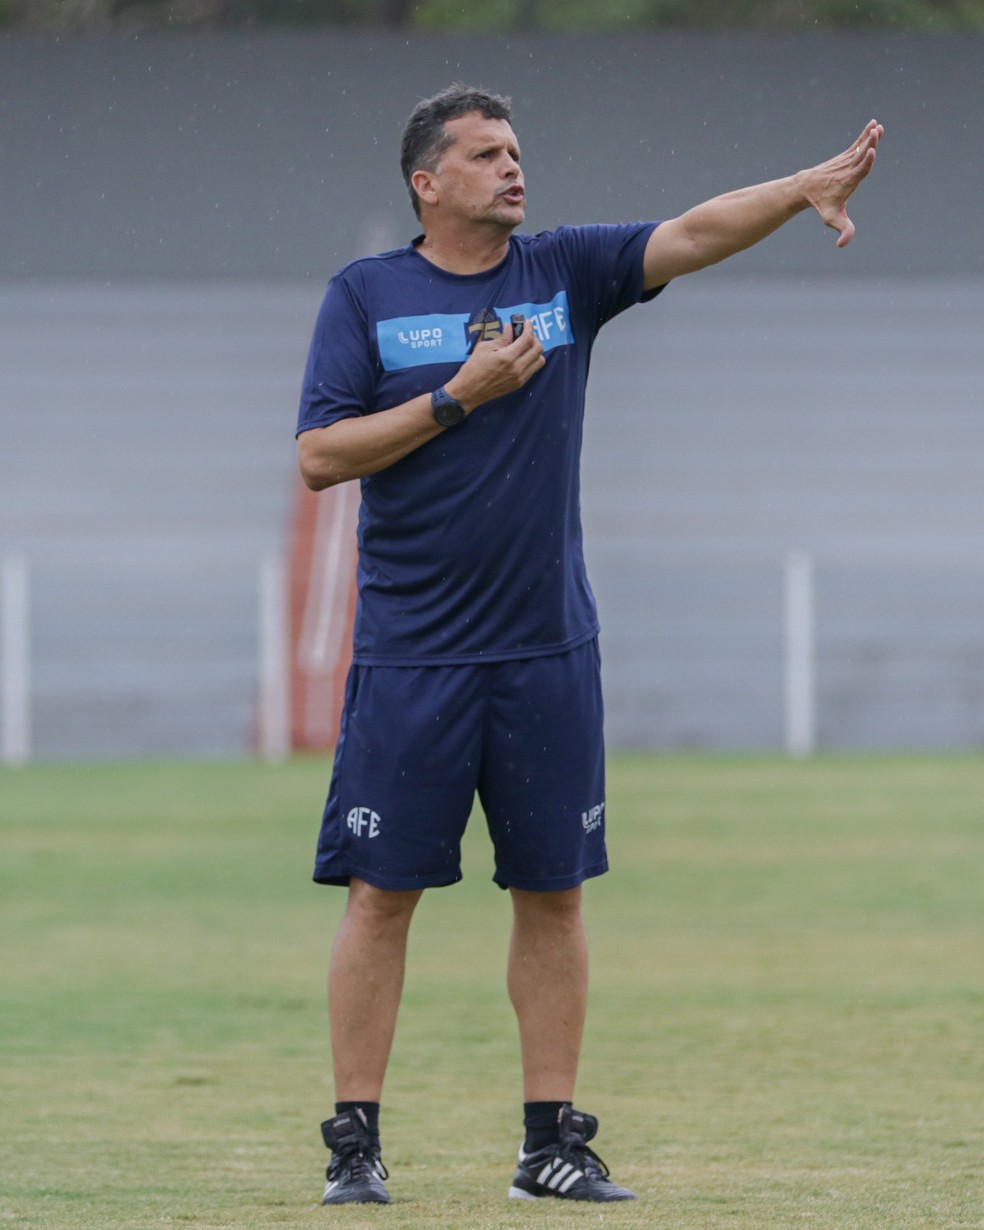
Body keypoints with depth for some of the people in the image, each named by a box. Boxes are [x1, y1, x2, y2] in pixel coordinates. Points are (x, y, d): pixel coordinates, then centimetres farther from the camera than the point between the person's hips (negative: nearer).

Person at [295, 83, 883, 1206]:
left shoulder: (565, 272, 7)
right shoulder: (366, 294, 2)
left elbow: (691, 236, -7)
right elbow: (319, 457, -5)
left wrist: (805, 187, -21)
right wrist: (458, 399, -12)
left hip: (547, 650, 3)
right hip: (410, 653, -3)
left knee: (552, 892, 5)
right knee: (382, 892, -2)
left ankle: (553, 1140, 12)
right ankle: (354, 1142, 4)